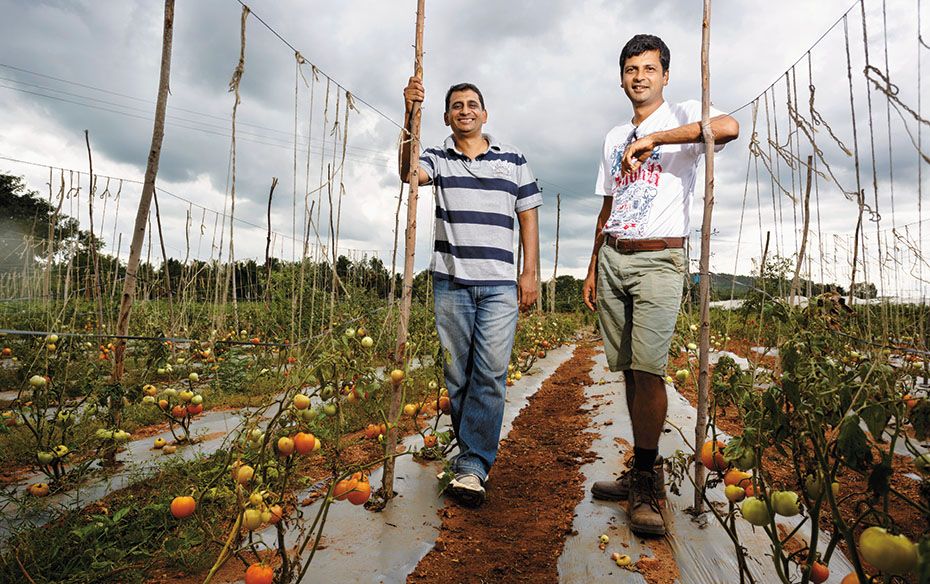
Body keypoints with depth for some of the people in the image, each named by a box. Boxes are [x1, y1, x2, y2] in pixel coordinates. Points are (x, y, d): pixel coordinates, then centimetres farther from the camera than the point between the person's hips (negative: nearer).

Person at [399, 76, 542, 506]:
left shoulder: (513, 160, 12)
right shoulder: (438, 159, 10)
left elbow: (528, 217, 11)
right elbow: (409, 172, -13)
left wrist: (529, 273, 3)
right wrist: (410, 116, -23)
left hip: (500, 284, 0)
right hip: (451, 282, 1)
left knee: (490, 373, -8)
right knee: (457, 374, 6)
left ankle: (471, 468, -1)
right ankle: (477, 455, 23)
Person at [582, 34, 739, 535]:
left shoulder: (682, 116, 5)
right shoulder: (614, 138, 22)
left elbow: (729, 127, -20)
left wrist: (652, 137, -17)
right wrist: (592, 268, 17)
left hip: (659, 259, -5)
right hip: (612, 258, 6)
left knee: (648, 367, -15)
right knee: (628, 369, 5)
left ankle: (645, 488, -4)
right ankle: (644, 471, 15)